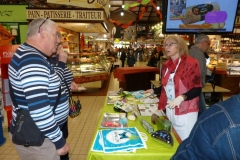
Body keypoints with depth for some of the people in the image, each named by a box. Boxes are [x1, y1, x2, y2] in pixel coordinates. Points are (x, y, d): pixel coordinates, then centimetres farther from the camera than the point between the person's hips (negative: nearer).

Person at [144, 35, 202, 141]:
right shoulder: (166, 65, 8)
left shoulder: (191, 63, -12)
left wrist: (182, 97, -27)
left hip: (185, 112, -6)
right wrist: (154, 91, 8)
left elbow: (197, 89, -13)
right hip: (169, 110, 6)